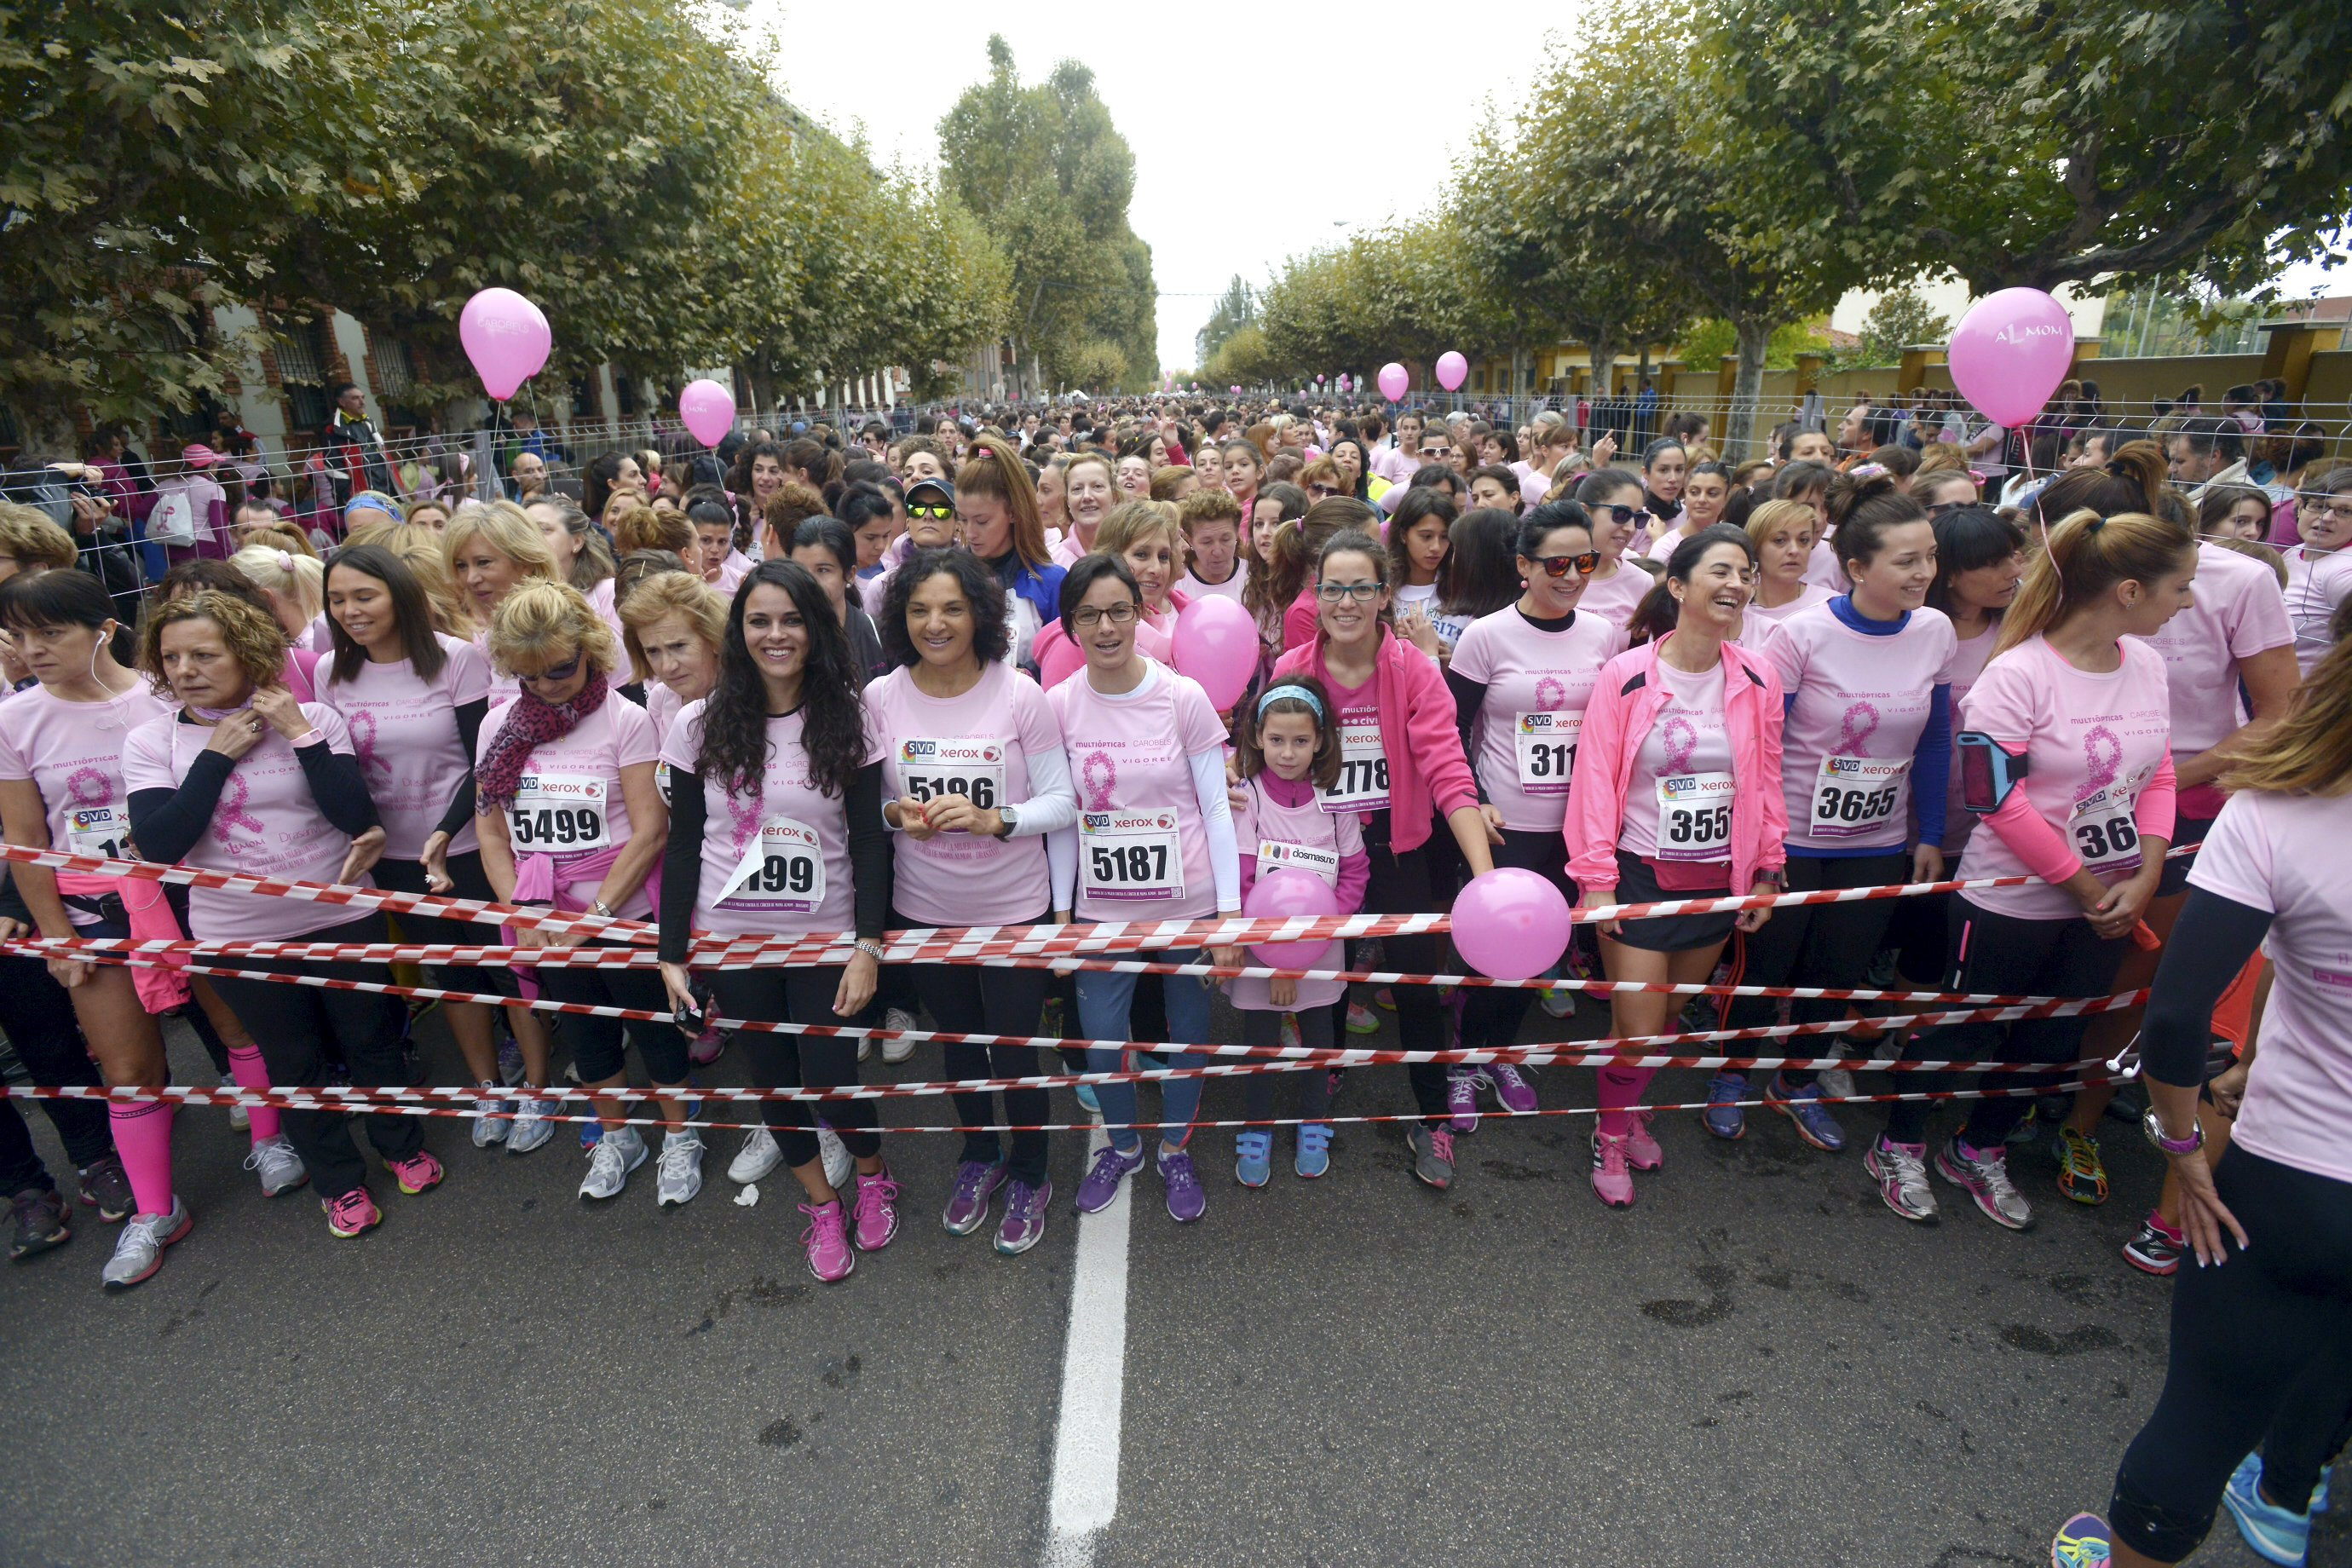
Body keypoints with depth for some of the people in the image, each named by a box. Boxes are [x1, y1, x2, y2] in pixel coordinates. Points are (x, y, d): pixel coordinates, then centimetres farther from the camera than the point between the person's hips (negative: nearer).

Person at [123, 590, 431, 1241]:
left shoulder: (313, 718, -9)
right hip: (239, 936, 1)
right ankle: (337, 1182, 34)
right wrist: (217, 755, -17)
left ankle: (402, 1145, 40)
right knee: (292, 1062, 16)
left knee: (372, 1040, 16)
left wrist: (300, 735, -22)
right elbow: (158, 844, -16)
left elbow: (356, 817, -18)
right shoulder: (151, 741, -5)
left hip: (342, 917, -1)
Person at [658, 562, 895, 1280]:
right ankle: (822, 1206, 38)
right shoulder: (700, 725, -3)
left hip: (826, 938, -2)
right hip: (731, 939, 2)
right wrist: (671, 953, -2)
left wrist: (869, 947, -13)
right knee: (773, 1078, 14)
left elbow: (869, 843, -6)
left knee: (831, 1081, -1)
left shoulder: (847, 722, -6)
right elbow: (682, 845, 1)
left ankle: (874, 1175, 34)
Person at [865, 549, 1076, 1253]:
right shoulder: (881, 698, -7)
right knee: (958, 1041, 23)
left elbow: (1062, 803, -12)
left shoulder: (1020, 695, -15)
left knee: (1015, 1052, 8)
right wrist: (896, 814, -18)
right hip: (922, 910, 3)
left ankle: (1030, 1175, 37)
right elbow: (868, 801, 4)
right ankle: (979, 1156, 49)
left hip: (1013, 909, -3)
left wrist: (993, 819, -28)